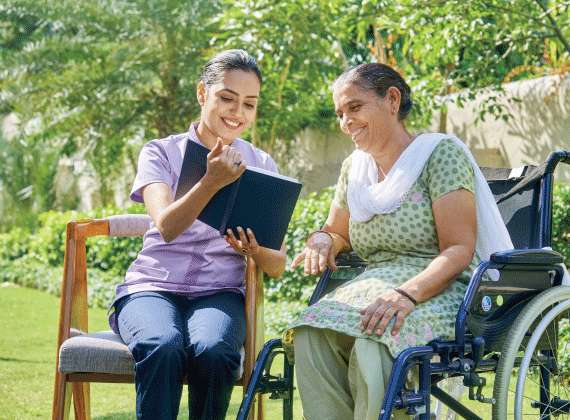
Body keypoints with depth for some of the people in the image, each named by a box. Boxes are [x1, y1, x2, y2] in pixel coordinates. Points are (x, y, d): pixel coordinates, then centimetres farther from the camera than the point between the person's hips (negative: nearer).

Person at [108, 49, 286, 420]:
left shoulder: (262, 166, 12)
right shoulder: (161, 153, 6)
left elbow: (278, 266, 6)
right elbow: (167, 226, -14)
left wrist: (255, 250, -18)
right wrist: (212, 182, -31)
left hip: (219, 292, 1)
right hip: (153, 287, -1)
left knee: (214, 350, -35)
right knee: (163, 347, -37)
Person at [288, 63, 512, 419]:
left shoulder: (441, 152, -3)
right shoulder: (354, 168, 17)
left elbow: (459, 250, -11)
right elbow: (338, 232, 31)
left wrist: (408, 293, -28)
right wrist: (322, 240, 5)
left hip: (440, 293, -5)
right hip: (373, 287, 6)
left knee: (372, 347, -38)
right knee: (309, 335, -29)